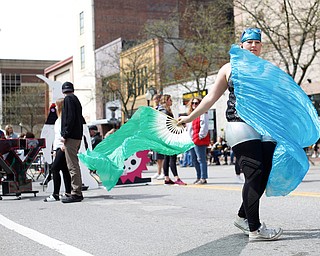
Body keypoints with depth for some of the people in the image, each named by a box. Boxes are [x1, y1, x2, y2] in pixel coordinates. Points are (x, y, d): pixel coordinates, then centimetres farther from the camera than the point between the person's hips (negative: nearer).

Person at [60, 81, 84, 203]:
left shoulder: (68, 99, -7)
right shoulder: (76, 99, 20)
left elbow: (70, 118, -17)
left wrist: (65, 135, -16)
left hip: (71, 137, -10)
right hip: (77, 136, 10)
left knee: (72, 166, -9)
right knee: (74, 165, 15)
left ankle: (76, 194, -9)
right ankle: (78, 192, 20)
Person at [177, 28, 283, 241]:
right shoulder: (229, 68, 13)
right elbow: (211, 98, 14)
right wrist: (190, 117, 11)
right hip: (241, 126, -4)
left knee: (264, 175, 1)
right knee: (254, 174, -13)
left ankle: (243, 217, 21)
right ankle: (254, 228, -9)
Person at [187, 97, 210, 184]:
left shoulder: (202, 114, -5)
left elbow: (204, 126, -15)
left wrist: (200, 136, -17)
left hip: (199, 141, -10)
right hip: (192, 140, 10)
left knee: (201, 159, -9)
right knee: (194, 160, 13)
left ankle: (203, 178, -9)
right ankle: (199, 177, 20)